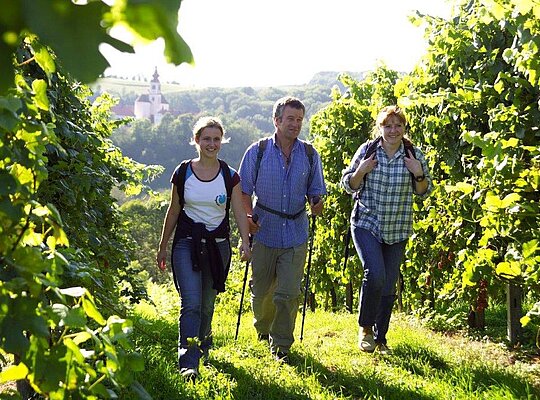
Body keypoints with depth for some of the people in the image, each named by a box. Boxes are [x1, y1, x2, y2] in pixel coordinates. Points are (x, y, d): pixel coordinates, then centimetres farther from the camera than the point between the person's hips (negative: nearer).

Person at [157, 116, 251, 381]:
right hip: (187, 242, -1)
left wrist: (245, 241, -18)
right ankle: (189, 363, -16)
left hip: (217, 245, 2)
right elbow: (173, 212, 8)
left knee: (207, 303, 12)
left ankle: (203, 345, 37)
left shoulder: (229, 176, 2)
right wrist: (163, 247, 12)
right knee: (191, 303, -13)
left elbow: (239, 212, -1)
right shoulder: (183, 173, 1)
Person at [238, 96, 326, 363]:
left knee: (288, 293, -3)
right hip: (264, 231, 0)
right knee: (261, 289, 13)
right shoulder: (258, 151, -1)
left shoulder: (309, 155, 4)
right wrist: (248, 216, -14)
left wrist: (317, 205, -11)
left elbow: (315, 191, 12)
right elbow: (244, 190, 3)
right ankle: (263, 329, 41)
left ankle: (281, 346, 13)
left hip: (296, 234, 0)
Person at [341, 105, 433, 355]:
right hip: (366, 224, -2)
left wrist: (419, 174, -13)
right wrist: (360, 171, -16)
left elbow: (424, 192, 6)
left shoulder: (414, 154, -1)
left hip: (397, 231, 2)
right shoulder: (367, 150, -4)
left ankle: (380, 337, 24)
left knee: (389, 285, 8)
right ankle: (365, 327, 1)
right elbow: (348, 185, 3)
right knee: (375, 274, -21)